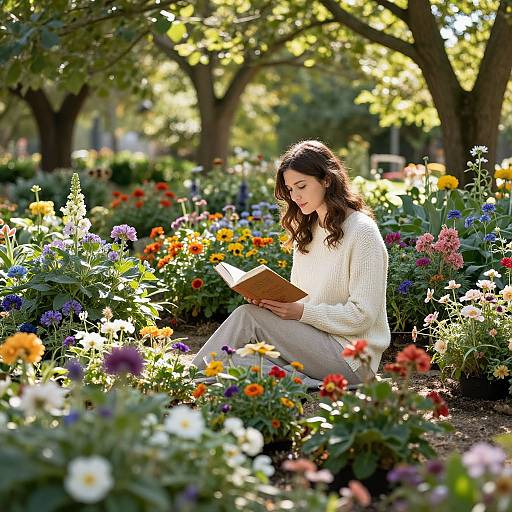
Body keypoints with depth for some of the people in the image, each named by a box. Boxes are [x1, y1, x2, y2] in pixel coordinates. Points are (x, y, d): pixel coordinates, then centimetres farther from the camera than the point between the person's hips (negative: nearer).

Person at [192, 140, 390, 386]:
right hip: (311, 340, 7)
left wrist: (302, 311, -20)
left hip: (349, 356, -7)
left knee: (248, 316, -20)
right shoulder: (306, 231, 16)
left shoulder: (362, 232, -10)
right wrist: (272, 300, -4)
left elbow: (361, 316, -14)